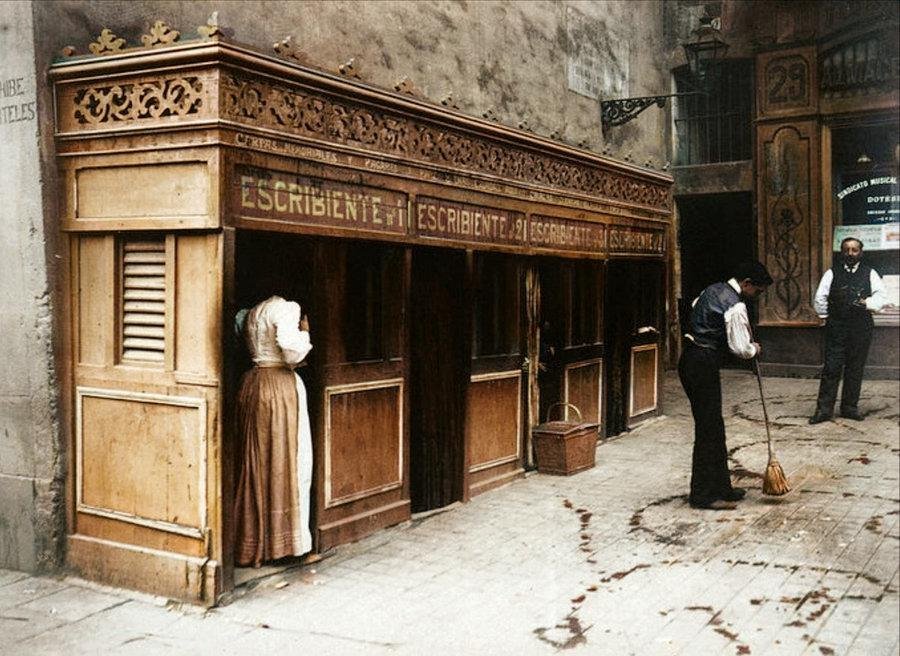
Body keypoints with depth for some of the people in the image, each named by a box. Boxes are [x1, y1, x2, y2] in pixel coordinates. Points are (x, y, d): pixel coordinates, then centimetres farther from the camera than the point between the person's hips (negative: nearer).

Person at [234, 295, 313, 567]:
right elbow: (293, 352, -22)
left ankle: (252, 540, 19)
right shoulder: (286, 308, -12)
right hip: (280, 385, -8)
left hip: (252, 383, 8)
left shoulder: (253, 312, 14)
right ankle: (281, 538, 6)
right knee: (285, 460, 1)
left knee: (256, 460, 13)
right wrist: (304, 331, -3)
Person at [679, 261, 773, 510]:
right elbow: (741, 349, -17)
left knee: (714, 426, 15)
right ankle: (703, 494, 0)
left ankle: (721, 486, 22)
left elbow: (694, 307, 29)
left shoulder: (713, 289, 12)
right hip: (703, 365, -10)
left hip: (691, 357, 10)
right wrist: (755, 349, 4)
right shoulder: (736, 307, -16)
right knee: (708, 428, -5)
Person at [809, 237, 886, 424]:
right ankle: (824, 408, -3)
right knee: (831, 368, -5)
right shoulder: (832, 273, 6)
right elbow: (819, 298, 3)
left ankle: (850, 407, 18)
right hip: (836, 329, -1)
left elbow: (880, 296, -1)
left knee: (855, 369, 7)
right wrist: (825, 316, 0)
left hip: (862, 328, 2)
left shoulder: (870, 273, 9)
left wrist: (867, 302, -16)